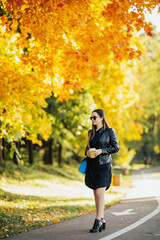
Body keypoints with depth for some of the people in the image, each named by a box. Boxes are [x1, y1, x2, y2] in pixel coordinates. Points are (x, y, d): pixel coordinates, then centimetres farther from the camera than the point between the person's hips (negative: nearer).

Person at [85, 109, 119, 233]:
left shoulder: (109, 131, -3)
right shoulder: (91, 132, 13)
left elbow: (116, 148, -4)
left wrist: (101, 150, -14)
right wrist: (87, 152, -1)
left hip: (104, 164, -6)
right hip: (92, 165, 6)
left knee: (100, 192, -13)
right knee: (96, 193, 6)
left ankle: (98, 221, -11)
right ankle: (102, 220, 14)